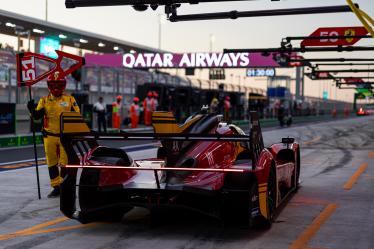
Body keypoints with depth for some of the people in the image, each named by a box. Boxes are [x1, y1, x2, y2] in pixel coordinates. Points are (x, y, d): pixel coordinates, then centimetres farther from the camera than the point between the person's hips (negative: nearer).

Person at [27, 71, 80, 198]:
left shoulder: (70, 99, 4)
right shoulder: (44, 100, 7)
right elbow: (37, 116, 0)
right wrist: (32, 109, -21)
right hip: (50, 136, 2)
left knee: (65, 162, -4)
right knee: (52, 163, 8)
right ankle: (56, 187, 18)